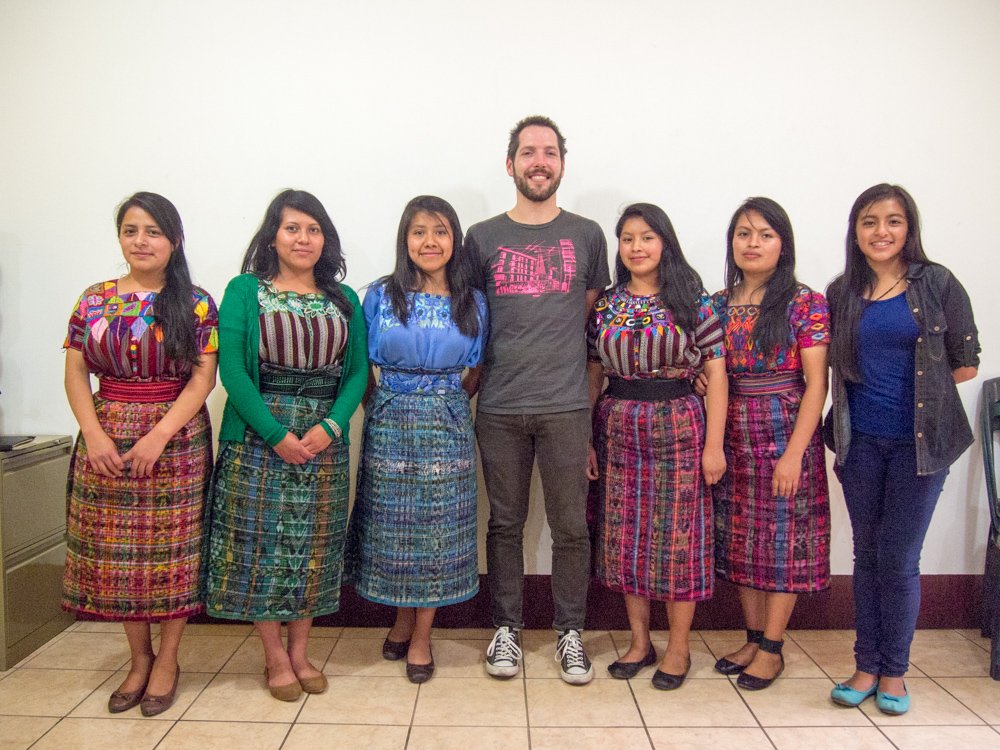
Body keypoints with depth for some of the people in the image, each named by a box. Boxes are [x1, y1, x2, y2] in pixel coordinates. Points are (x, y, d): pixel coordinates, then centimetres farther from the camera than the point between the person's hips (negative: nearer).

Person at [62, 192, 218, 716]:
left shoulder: (196, 303, -2)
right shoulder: (93, 300, 8)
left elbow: (203, 378, -7)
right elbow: (75, 373, 5)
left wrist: (159, 435, -16)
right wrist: (93, 434, -8)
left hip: (176, 438, -3)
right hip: (105, 441, 3)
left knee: (173, 550, 2)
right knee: (115, 550, 8)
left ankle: (167, 659, 20)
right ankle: (139, 658, 26)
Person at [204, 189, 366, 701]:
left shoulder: (344, 299, 10)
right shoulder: (244, 291, 1)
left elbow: (358, 371, 5)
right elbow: (231, 369, -8)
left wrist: (331, 425, -11)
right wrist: (277, 432, -15)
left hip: (324, 440, 3)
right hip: (258, 437, -2)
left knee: (314, 546, 8)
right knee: (261, 543, 2)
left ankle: (300, 651, 24)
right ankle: (275, 657, 19)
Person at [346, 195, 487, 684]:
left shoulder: (473, 302, 3)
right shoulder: (380, 296, 1)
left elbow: (473, 369, 10)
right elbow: (364, 365, 5)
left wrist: (444, 401, 1)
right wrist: (377, 410, -2)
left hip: (447, 423, 0)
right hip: (390, 423, 0)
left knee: (439, 524, 4)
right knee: (392, 520, 7)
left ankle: (421, 636, 19)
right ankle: (403, 620, 30)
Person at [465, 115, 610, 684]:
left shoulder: (587, 236, 8)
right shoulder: (483, 238, 8)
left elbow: (594, 322, 10)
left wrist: (593, 400, 5)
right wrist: (467, 388, 4)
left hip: (567, 407, 0)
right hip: (499, 408, 1)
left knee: (571, 526, 6)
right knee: (506, 524, 10)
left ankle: (571, 632, 23)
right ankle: (507, 628, 26)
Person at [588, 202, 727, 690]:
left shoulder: (692, 301, -2)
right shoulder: (605, 305, 7)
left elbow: (716, 375, -3)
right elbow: (593, 375, 9)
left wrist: (714, 444, -9)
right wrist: (586, 439, 3)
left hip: (679, 425, -3)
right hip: (617, 428, 3)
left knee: (678, 534, 3)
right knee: (624, 533, 8)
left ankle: (678, 647, 19)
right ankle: (639, 640, 24)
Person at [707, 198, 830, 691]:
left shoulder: (805, 304, -6)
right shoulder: (717, 305, 6)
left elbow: (816, 383, -9)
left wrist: (794, 453, -16)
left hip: (785, 432, -4)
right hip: (733, 436, 4)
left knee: (783, 538, 4)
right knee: (740, 537, 11)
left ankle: (772, 648, 18)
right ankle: (753, 639, 26)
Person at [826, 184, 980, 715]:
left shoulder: (937, 284, -2)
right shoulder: (841, 293, 5)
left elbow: (965, 364, -2)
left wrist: (916, 387, -2)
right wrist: (877, 385, -4)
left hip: (919, 441, -2)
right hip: (861, 441, 3)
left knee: (899, 560, 4)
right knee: (867, 555, 11)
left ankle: (893, 671, 23)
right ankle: (866, 666, 24)